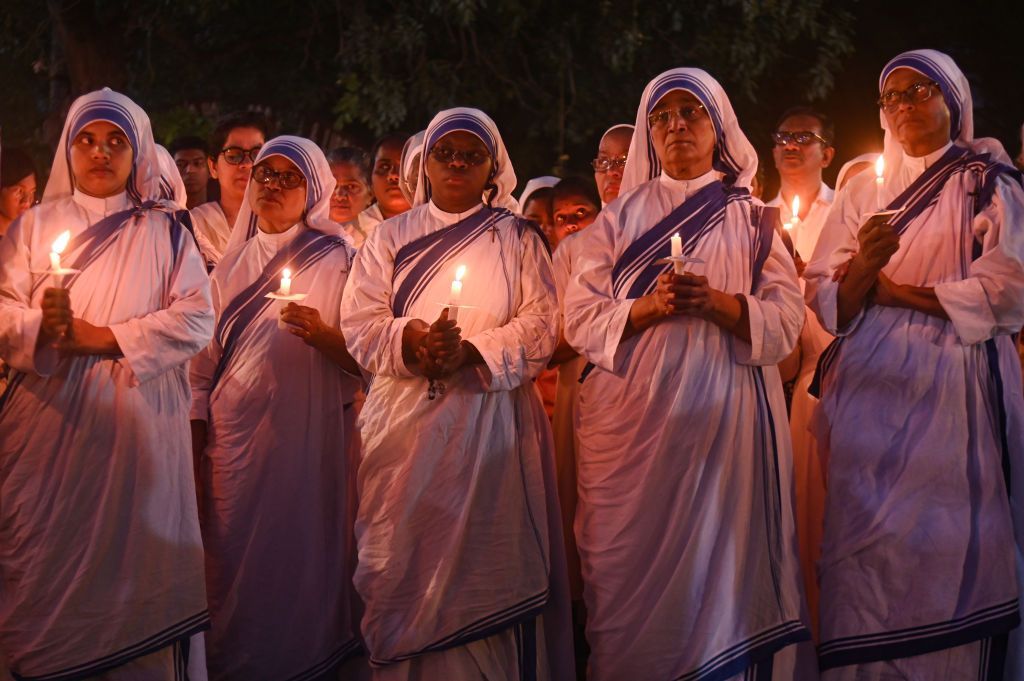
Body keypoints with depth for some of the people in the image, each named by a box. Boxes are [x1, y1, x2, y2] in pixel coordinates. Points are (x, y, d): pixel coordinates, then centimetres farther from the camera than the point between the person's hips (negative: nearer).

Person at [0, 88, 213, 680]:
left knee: (136, 559, -3)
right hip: (49, 425, 1)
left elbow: (197, 319, -2)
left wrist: (106, 336, -10)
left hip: (138, 425, -1)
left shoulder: (165, 232, 9)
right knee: (49, 562, -2)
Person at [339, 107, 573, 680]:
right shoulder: (391, 238, 14)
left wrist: (471, 350, -16)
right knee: (405, 560, -2)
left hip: (489, 422, -1)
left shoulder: (518, 238, 9)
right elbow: (359, 322, 5)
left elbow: (540, 325, -1)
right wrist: (412, 341, -15)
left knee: (486, 561, -5)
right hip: (405, 420, 2)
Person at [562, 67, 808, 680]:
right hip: (634, 417, 1)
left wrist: (717, 304, -14)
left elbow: (787, 323, 2)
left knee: (721, 559, -3)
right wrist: (649, 307, -12)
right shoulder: (621, 217, 14)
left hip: (725, 420, 0)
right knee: (632, 568, -2)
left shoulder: (752, 219, 13)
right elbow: (581, 318, 5)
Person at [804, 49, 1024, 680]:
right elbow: (827, 303, 9)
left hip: (956, 391, -3)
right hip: (871, 392, 3)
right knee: (869, 549, -3)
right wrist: (863, 265, -12)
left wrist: (895, 290, -3)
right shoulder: (864, 190, 16)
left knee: (948, 547, -7)